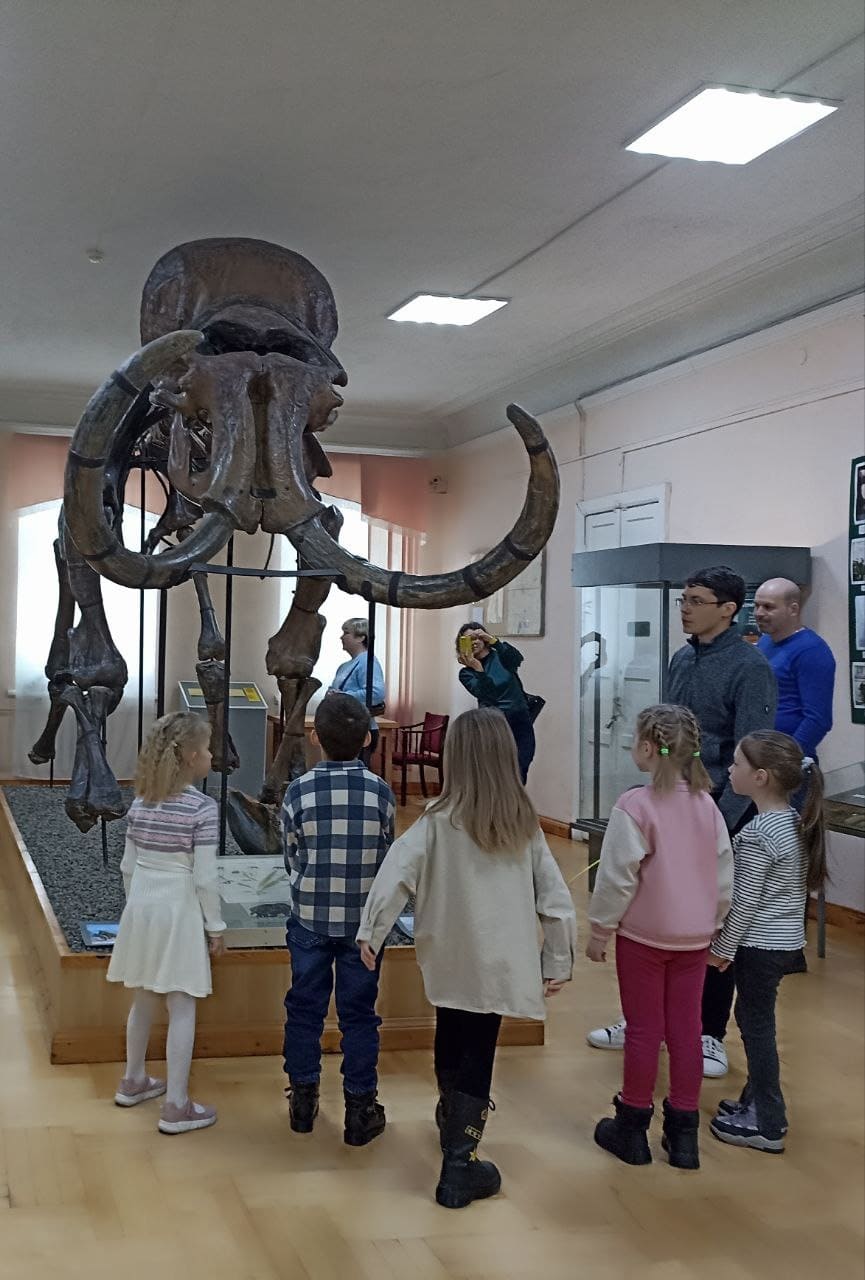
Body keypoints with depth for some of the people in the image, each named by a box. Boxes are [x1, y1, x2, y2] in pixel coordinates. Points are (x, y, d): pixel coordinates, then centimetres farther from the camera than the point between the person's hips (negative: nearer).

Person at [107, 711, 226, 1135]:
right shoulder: (203, 808, -16)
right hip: (179, 912, -6)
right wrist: (216, 926, -5)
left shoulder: (141, 803, 3)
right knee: (182, 1009, 2)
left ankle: (133, 1082, 37)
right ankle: (176, 1107, 7)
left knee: (144, 1000, 21)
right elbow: (204, 878, -16)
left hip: (142, 908, 6)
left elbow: (128, 867, 8)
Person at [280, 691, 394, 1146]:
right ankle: (360, 1109, 17)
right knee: (359, 1014, 9)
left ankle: (303, 1099, 26)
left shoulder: (299, 792, -10)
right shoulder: (380, 792, -9)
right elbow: (386, 856, 2)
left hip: (309, 919, 0)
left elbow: (292, 859, 0)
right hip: (363, 920, 0)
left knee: (305, 1008, 14)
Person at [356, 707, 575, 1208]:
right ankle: (460, 1166, 4)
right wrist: (558, 962, 8)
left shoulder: (439, 820, -10)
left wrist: (372, 933, -5)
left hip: (449, 960, 0)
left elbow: (395, 875, -16)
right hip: (499, 963, 0)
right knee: (477, 1057, 6)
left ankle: (452, 1121, 45)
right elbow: (555, 898, -1)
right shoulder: (524, 824, -3)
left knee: (451, 1041, 22)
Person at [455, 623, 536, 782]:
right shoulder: (466, 673, 6)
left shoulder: (500, 657, 6)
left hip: (519, 723, 0)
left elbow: (517, 658, -19)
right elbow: (483, 692, -13)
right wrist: (478, 669, -30)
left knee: (518, 777, -10)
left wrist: (491, 640, -31)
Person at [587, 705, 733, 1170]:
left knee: (644, 1029, 7)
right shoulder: (707, 805, -1)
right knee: (686, 1030, 10)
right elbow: (724, 875, 4)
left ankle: (632, 1127, 20)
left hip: (643, 936, -4)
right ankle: (683, 1134, 19)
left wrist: (600, 930, -3)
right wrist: (712, 924, 16)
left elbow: (618, 878, -15)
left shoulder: (635, 806, -18)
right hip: (693, 938, 5)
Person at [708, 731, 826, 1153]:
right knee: (753, 1018, 20)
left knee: (756, 1024, 3)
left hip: (760, 945, -8)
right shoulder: (797, 823, 4)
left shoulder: (757, 834, -22)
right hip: (788, 941, 8)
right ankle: (758, 1099, 31)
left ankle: (767, 1125, 12)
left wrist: (722, 947, -7)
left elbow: (745, 901, -19)